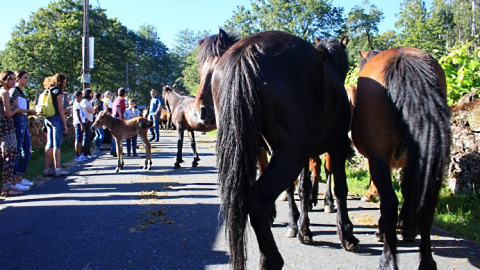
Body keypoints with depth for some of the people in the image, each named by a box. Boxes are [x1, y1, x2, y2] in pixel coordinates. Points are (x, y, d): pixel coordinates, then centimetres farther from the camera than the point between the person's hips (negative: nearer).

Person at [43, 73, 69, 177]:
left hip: (48, 119, 8)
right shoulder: (58, 91, -7)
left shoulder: (48, 91, 17)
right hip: (56, 118, -8)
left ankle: (47, 169, 11)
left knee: (49, 144, 9)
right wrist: (65, 124, -10)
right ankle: (57, 169, -3)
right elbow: (60, 109, -11)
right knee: (57, 144, -5)